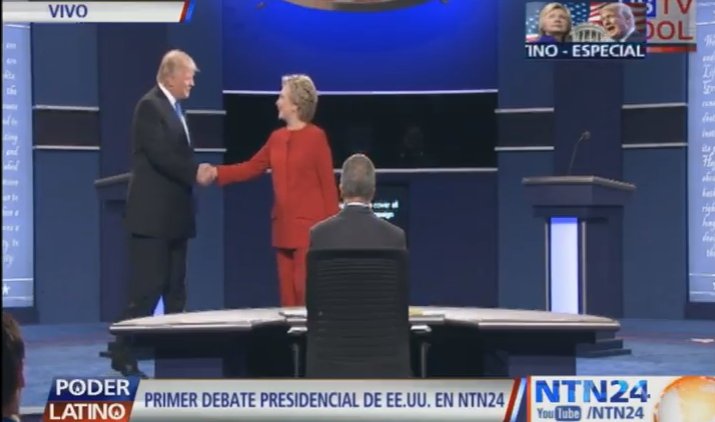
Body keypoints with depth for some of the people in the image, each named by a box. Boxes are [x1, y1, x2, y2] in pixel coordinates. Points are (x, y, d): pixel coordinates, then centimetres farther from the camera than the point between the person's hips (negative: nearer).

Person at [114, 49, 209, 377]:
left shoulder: (175, 109, 17)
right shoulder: (150, 106, -11)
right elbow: (160, 154, -21)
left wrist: (195, 173, 3)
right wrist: (195, 173, -14)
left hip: (174, 214, 9)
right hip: (152, 214, -9)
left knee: (175, 288, 9)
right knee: (147, 287, -9)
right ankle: (124, 356, -4)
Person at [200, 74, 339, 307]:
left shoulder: (316, 137, -8)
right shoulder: (277, 137, 11)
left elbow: (328, 184, -8)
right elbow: (252, 167, 14)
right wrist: (217, 172, 2)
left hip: (309, 227, -7)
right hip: (283, 227, 7)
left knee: (306, 290, -8)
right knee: (287, 292, 7)